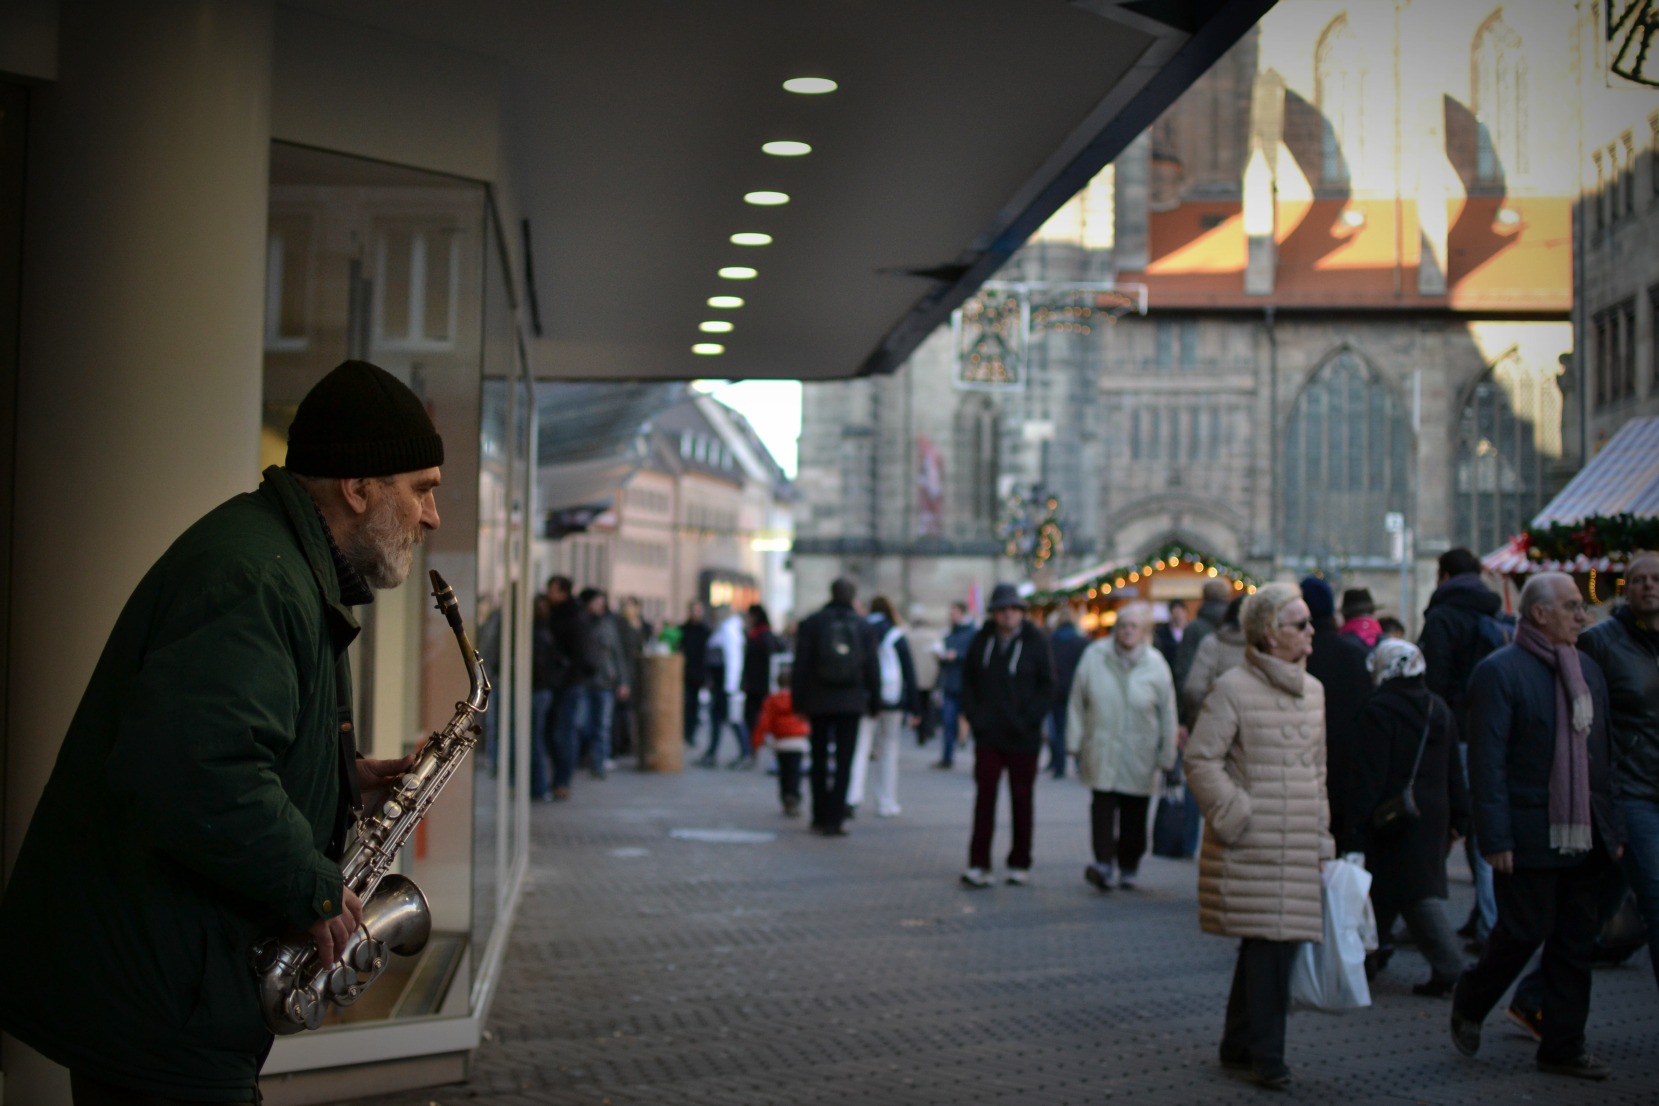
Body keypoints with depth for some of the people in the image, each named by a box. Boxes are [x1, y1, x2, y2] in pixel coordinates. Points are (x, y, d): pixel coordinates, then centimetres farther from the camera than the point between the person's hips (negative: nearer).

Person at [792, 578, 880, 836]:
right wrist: (874, 701, 11)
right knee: (844, 761, 2)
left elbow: (801, 666, -4)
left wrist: (798, 701, 1)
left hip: (819, 702, 0)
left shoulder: (812, 624, -3)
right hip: (852, 702, 0)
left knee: (819, 760, 11)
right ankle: (835, 819, -4)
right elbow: (872, 668, 3)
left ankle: (820, 818, 14)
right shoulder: (862, 626, 0)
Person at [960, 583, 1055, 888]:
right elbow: (968, 680, 11)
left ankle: (1020, 864, 17)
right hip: (987, 736, 2)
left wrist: (1028, 720, -10)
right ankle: (979, 865, 0)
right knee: (984, 798, -2)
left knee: (1021, 801, 7)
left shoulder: (1035, 643, -4)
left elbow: (1047, 687, -2)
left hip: (1023, 739, -2)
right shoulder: (982, 640, 4)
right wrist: (973, 716, 0)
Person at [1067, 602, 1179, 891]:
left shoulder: (1156, 665, -3)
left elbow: (1168, 715, 2)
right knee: (1103, 804, -12)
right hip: (1101, 750, 0)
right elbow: (1077, 702, 5)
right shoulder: (1094, 656, -3)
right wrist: (1075, 742, 4)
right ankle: (1103, 862, -17)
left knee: (1134, 813, 7)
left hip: (1139, 755, 0)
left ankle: (1129, 867, 21)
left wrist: (1167, 757, 2)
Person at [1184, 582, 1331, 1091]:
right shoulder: (1233, 688, -8)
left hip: (1297, 846, 7)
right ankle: (1266, 1054, 1)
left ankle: (1238, 1044, 23)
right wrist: (1235, 816, -11)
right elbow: (1200, 758, -8)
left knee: (1271, 943, 9)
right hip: (1251, 846, -7)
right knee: (1269, 943, -9)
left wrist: (1322, 833, 19)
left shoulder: (1312, 690, 14)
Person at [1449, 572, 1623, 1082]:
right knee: (1524, 933, -2)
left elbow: (1601, 757, 18)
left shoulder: (1589, 671, 14)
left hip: (1583, 837, 7)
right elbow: (1486, 762, -12)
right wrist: (1496, 839, -16)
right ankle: (1469, 1002, 24)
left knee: (1575, 944, 8)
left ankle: (1563, 1047, 16)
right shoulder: (1499, 672, -9)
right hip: (1529, 839, -6)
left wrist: (1611, 828, 13)